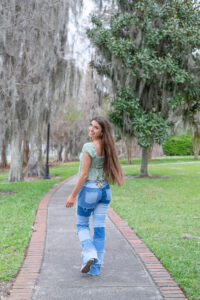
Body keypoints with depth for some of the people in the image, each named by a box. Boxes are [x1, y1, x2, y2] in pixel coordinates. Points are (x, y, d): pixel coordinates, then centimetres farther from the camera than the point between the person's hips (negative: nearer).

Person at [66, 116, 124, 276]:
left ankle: (89, 255, -6)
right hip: (105, 190, 6)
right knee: (99, 228, 8)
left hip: (89, 190, -6)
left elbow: (84, 174, -19)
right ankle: (96, 267, 13)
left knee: (82, 225, 15)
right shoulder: (107, 147, 2)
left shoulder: (89, 147, -19)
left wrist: (73, 195, -12)